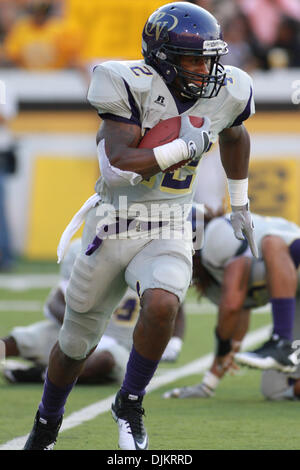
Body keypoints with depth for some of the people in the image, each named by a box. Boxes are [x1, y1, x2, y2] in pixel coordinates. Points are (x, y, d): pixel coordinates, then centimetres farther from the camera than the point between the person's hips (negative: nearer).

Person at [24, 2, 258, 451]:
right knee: (76, 345, 14)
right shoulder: (133, 86, -18)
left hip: (168, 234, 2)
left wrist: (240, 204, 26)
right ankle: (46, 424, 42)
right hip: (112, 229, -2)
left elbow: (234, 136, 20)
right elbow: (121, 163, -27)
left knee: (161, 307, -31)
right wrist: (183, 147, -27)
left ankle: (130, 404, -8)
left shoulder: (225, 94, -4)